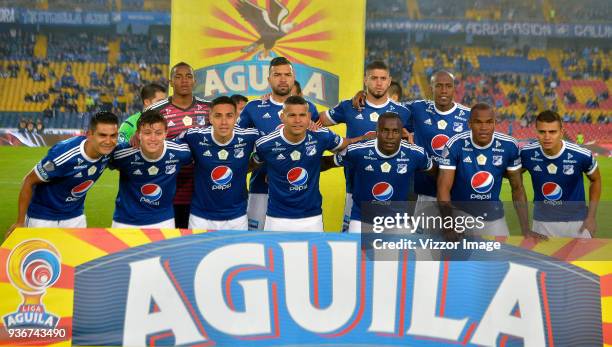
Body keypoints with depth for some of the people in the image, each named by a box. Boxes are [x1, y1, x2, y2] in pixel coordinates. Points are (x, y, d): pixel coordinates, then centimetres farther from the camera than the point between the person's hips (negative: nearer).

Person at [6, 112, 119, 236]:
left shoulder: (107, 152, -17)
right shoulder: (65, 156, -32)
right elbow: (29, 182, -20)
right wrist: (19, 222, -15)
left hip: (75, 217, 5)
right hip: (42, 218, -5)